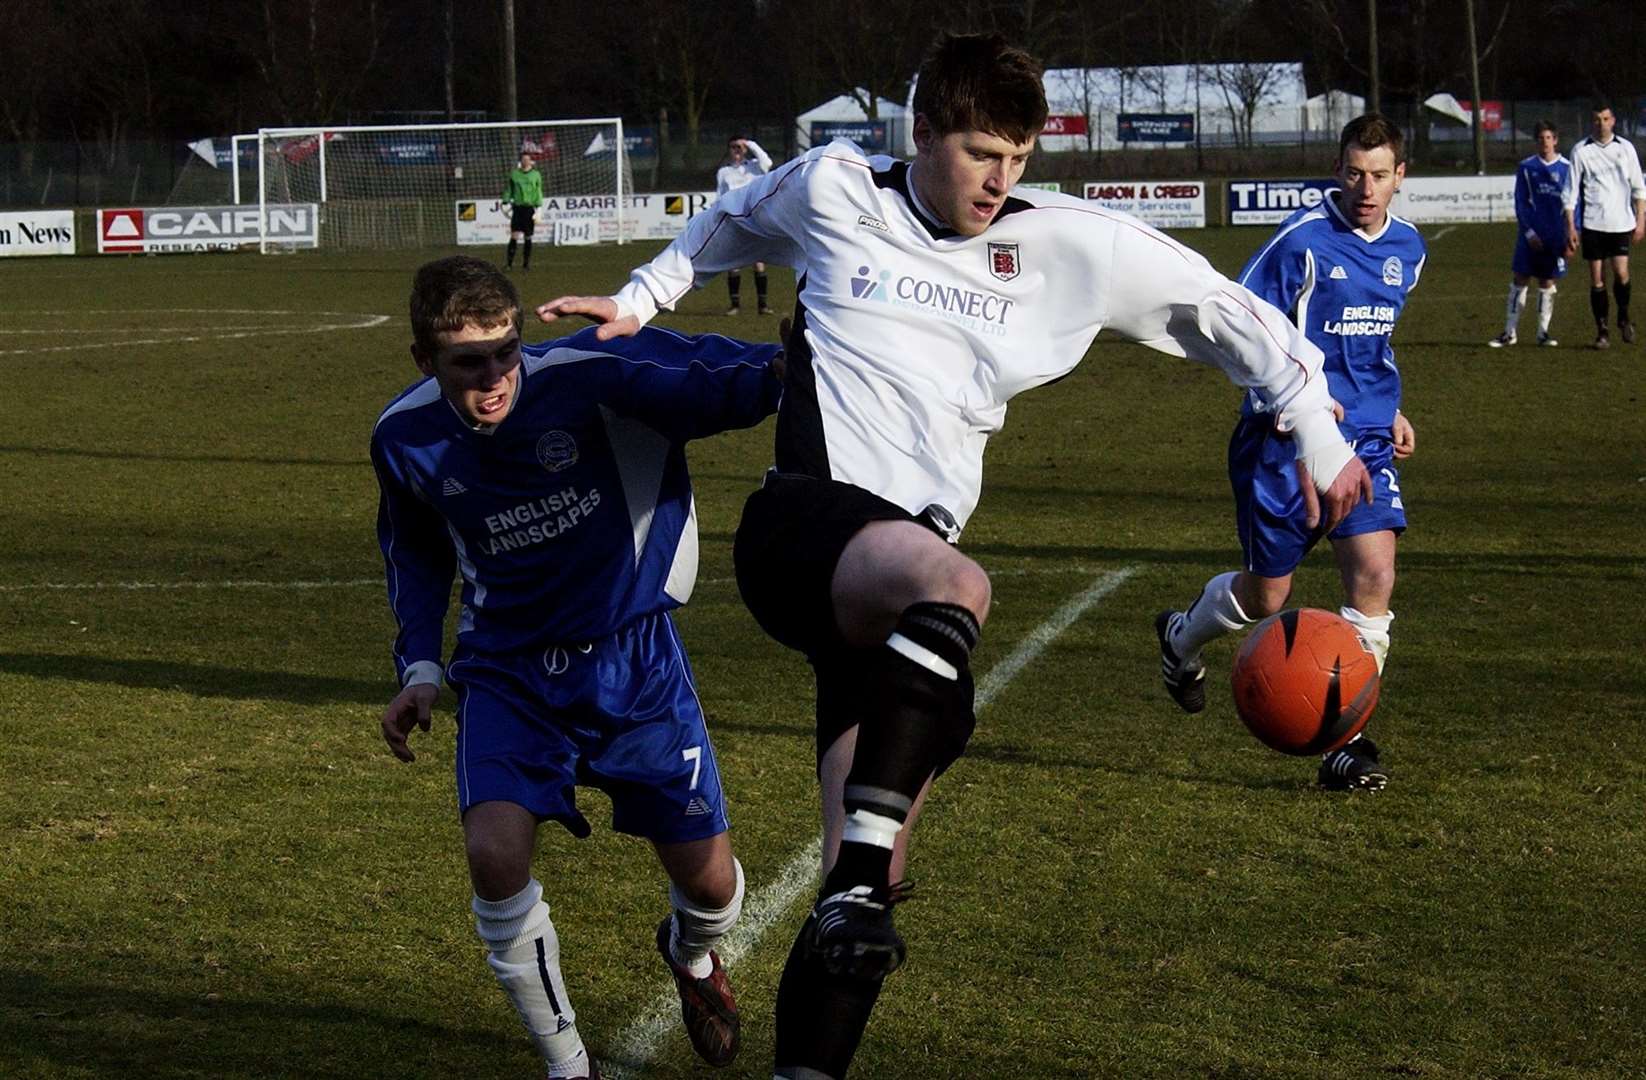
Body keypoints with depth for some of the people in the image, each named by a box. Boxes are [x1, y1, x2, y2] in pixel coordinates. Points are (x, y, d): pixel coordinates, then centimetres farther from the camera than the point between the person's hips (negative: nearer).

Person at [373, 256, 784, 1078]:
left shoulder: (589, 378, -21)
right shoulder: (404, 439, -7)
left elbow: (728, 380, -26)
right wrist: (419, 667, 2)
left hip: (631, 656, -1)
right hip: (507, 668, 2)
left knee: (710, 883, 1)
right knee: (495, 855, -23)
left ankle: (691, 954, 43)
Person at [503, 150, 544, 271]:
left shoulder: (536, 175, 5)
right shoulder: (514, 173, 6)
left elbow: (538, 192, 6)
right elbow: (508, 189, 11)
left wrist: (538, 208, -1)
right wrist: (506, 203, 4)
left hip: (530, 208, 0)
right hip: (517, 207, 0)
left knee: (528, 237, 4)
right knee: (514, 235, -8)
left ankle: (526, 263, 12)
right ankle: (509, 262, -6)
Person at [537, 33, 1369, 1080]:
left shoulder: (1069, 243, 7)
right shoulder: (832, 189, 6)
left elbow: (1225, 311, 15)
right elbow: (730, 225, 30)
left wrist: (1316, 432, 13)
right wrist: (641, 299, 30)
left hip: (899, 582, 4)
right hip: (803, 520, -4)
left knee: (871, 885, -1)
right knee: (955, 586, -39)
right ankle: (858, 885, -42)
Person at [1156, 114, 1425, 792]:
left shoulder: (1406, 249, 8)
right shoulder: (1302, 241, -13)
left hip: (1364, 439, 4)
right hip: (1287, 439, -4)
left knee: (1374, 571, -15)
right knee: (1266, 596, 6)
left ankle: (1345, 740, -7)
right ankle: (1183, 637, 42)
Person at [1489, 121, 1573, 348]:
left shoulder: (1566, 168, 2)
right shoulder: (1527, 168, 1)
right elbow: (1520, 203, 1)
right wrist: (1529, 232, -8)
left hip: (1555, 236, 0)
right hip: (1531, 236, 0)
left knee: (1547, 283, 6)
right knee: (1520, 280, 1)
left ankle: (1543, 332, 14)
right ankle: (1510, 332, 6)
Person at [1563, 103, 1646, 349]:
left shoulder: (1625, 148, 7)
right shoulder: (1581, 150, 2)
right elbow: (1571, 191, 3)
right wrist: (1570, 226, -2)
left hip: (1621, 222, 0)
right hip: (1593, 224, 0)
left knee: (1621, 273, -11)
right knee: (1596, 279, 0)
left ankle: (1624, 317, 15)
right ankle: (1602, 331, 8)